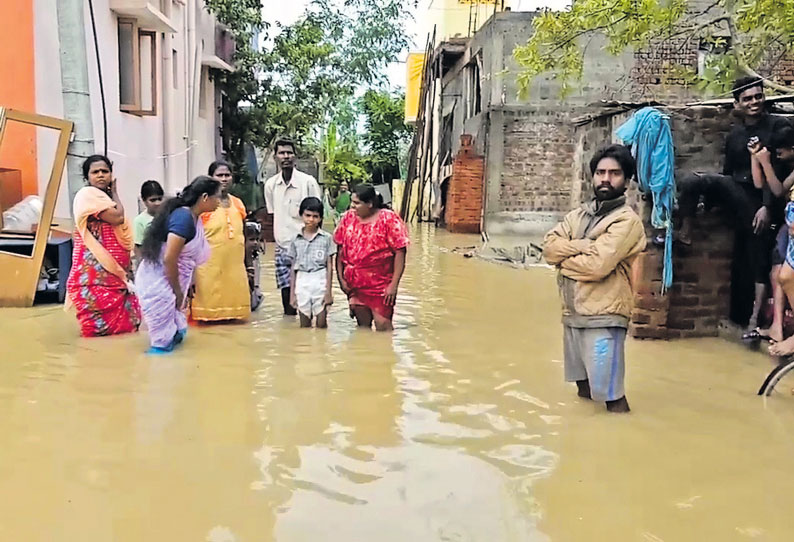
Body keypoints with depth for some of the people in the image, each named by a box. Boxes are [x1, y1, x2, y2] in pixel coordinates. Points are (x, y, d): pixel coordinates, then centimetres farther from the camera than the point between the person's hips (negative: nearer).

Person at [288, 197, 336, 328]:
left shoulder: (326, 238, 0)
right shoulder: (296, 240, 6)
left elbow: (329, 266, 0)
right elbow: (293, 268, 9)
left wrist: (328, 291, -5)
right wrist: (292, 293, 6)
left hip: (320, 282, -2)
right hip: (302, 283, 2)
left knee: (321, 324, 2)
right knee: (304, 326, 9)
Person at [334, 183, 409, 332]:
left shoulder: (388, 218, -8)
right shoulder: (348, 218, 3)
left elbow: (400, 252, -10)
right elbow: (340, 249, 6)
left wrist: (394, 284, -14)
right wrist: (341, 278, 2)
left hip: (381, 284, -4)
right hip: (354, 285, 4)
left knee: (383, 324, -6)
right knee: (362, 325, 14)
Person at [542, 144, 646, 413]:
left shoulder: (627, 220, -10)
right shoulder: (578, 214, 12)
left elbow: (597, 265, -21)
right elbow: (549, 245, -1)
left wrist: (564, 258, -4)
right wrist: (583, 246, -16)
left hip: (603, 316, -7)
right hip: (573, 312, 7)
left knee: (609, 391, -4)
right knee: (583, 385, 20)